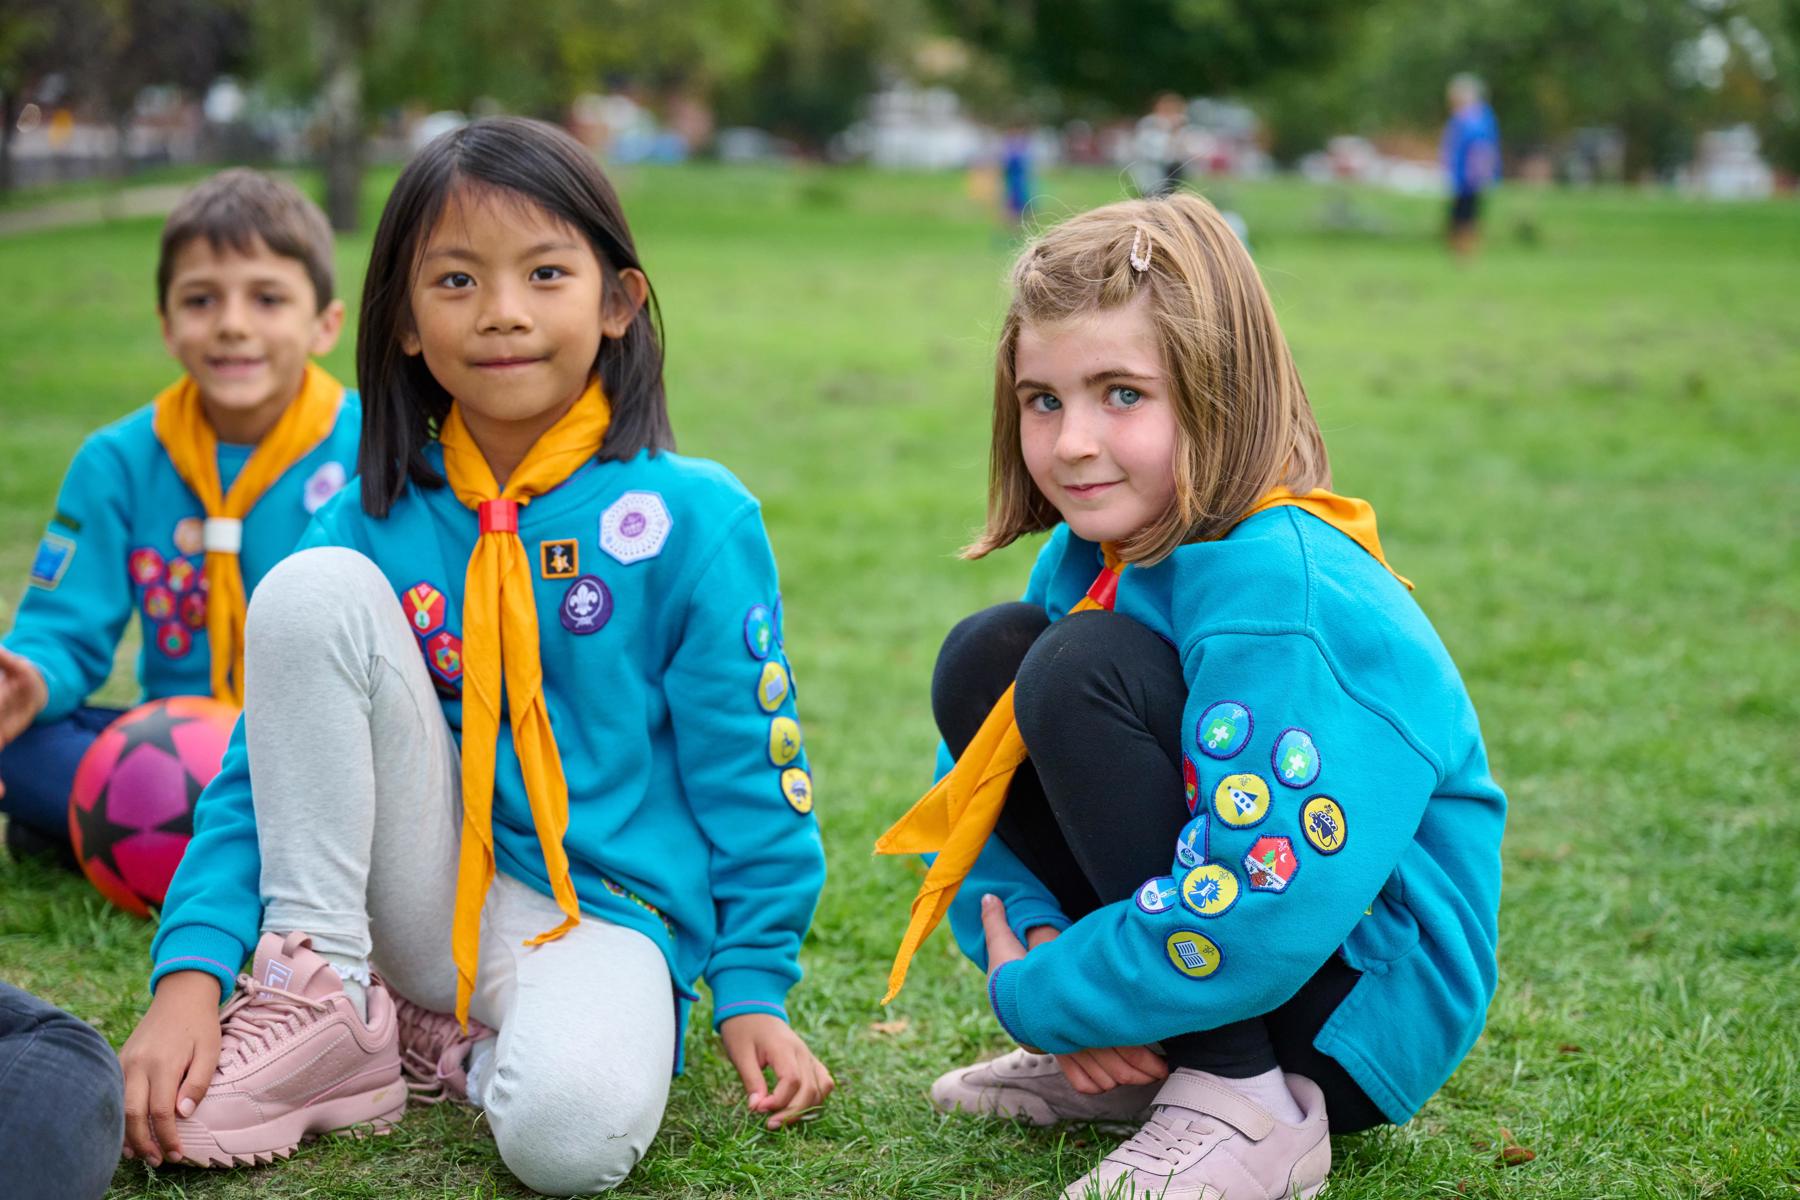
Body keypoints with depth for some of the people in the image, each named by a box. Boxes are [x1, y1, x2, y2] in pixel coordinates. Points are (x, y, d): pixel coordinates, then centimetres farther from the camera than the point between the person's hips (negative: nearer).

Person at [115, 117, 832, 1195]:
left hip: (602, 913, -3)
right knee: (312, 586, -17)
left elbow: (748, 768, -1)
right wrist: (190, 974, -11)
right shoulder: (377, 523, 1)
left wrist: (754, 986, -2)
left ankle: (455, 1043, -1)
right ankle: (320, 994, -13)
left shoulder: (692, 518, -6)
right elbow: (265, 759, 1)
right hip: (429, 895, 3)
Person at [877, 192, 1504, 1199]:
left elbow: (1257, 919, -33)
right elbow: (971, 798, 9)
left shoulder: (1279, 592, -26)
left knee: (1081, 669, -25)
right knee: (984, 658, -2)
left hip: (1365, 1002, -9)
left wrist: (1036, 999, -18)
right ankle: (1132, 1060, 6)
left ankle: (1246, 1109, -16)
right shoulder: (1092, 560, 1)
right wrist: (1029, 936, -11)